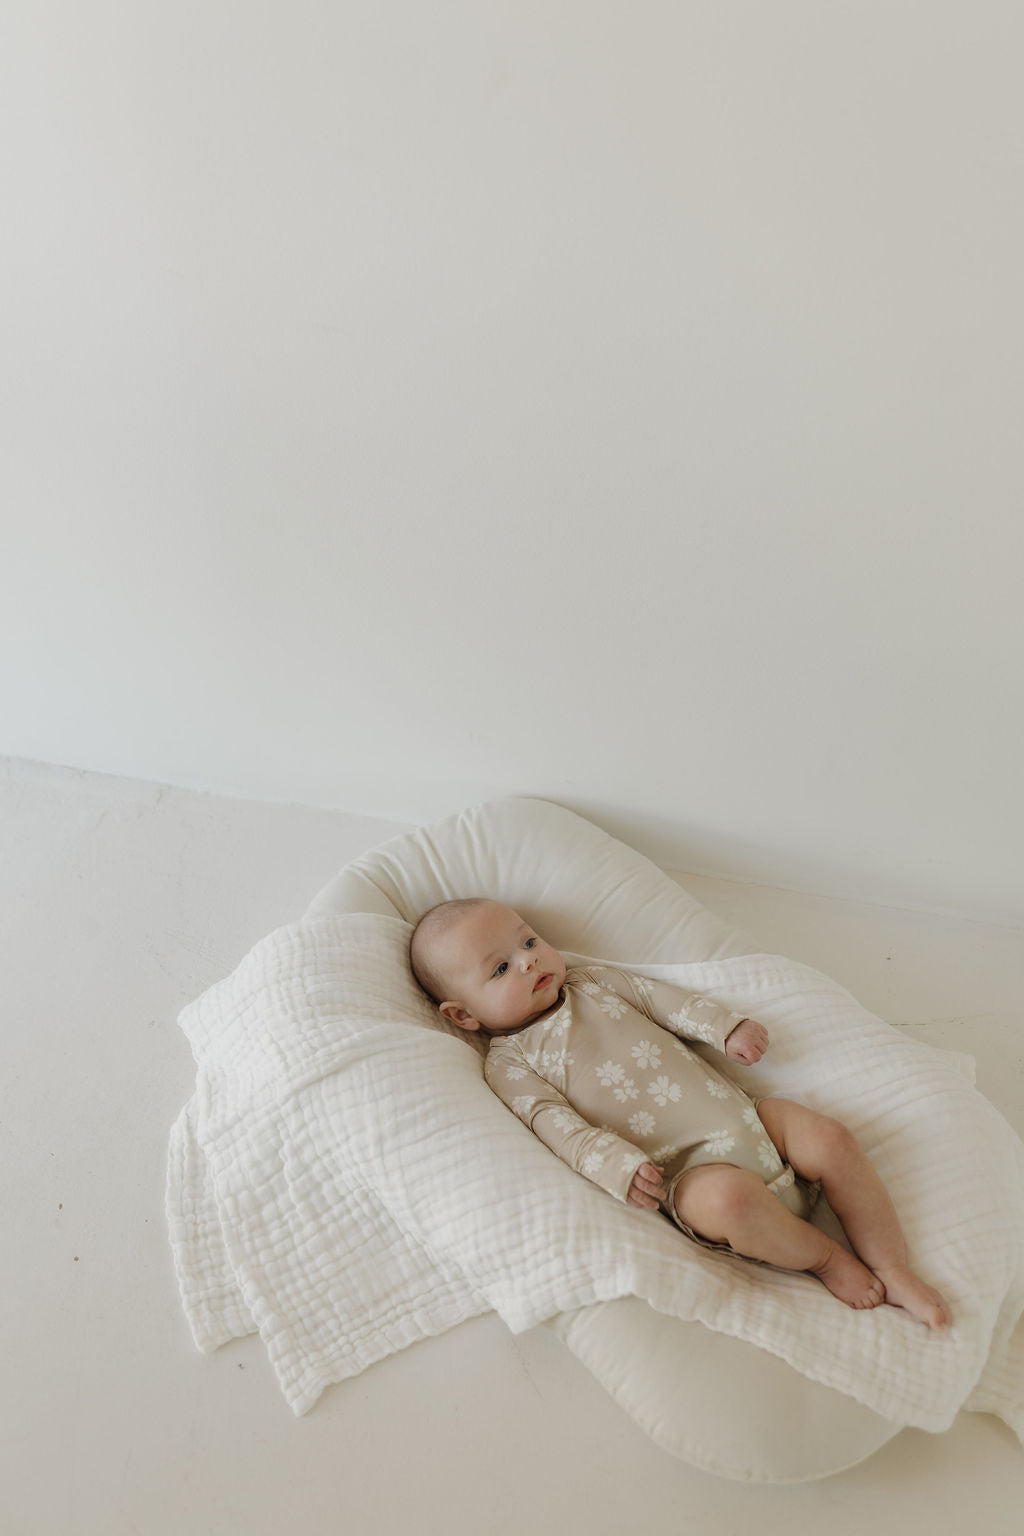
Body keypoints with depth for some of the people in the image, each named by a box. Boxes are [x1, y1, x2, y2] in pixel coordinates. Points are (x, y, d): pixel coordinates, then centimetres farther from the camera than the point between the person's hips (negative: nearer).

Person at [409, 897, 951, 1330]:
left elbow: (662, 998, 17)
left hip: (737, 1110, 6)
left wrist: (726, 1027, 2)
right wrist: (617, 1165, -26)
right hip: (686, 1167, -6)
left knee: (830, 1139, -13)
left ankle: (895, 1271, 1)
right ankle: (825, 1256, -7)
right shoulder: (508, 1062, 0)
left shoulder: (593, 982, 16)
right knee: (726, 1198, -35)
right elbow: (557, 1125, -11)